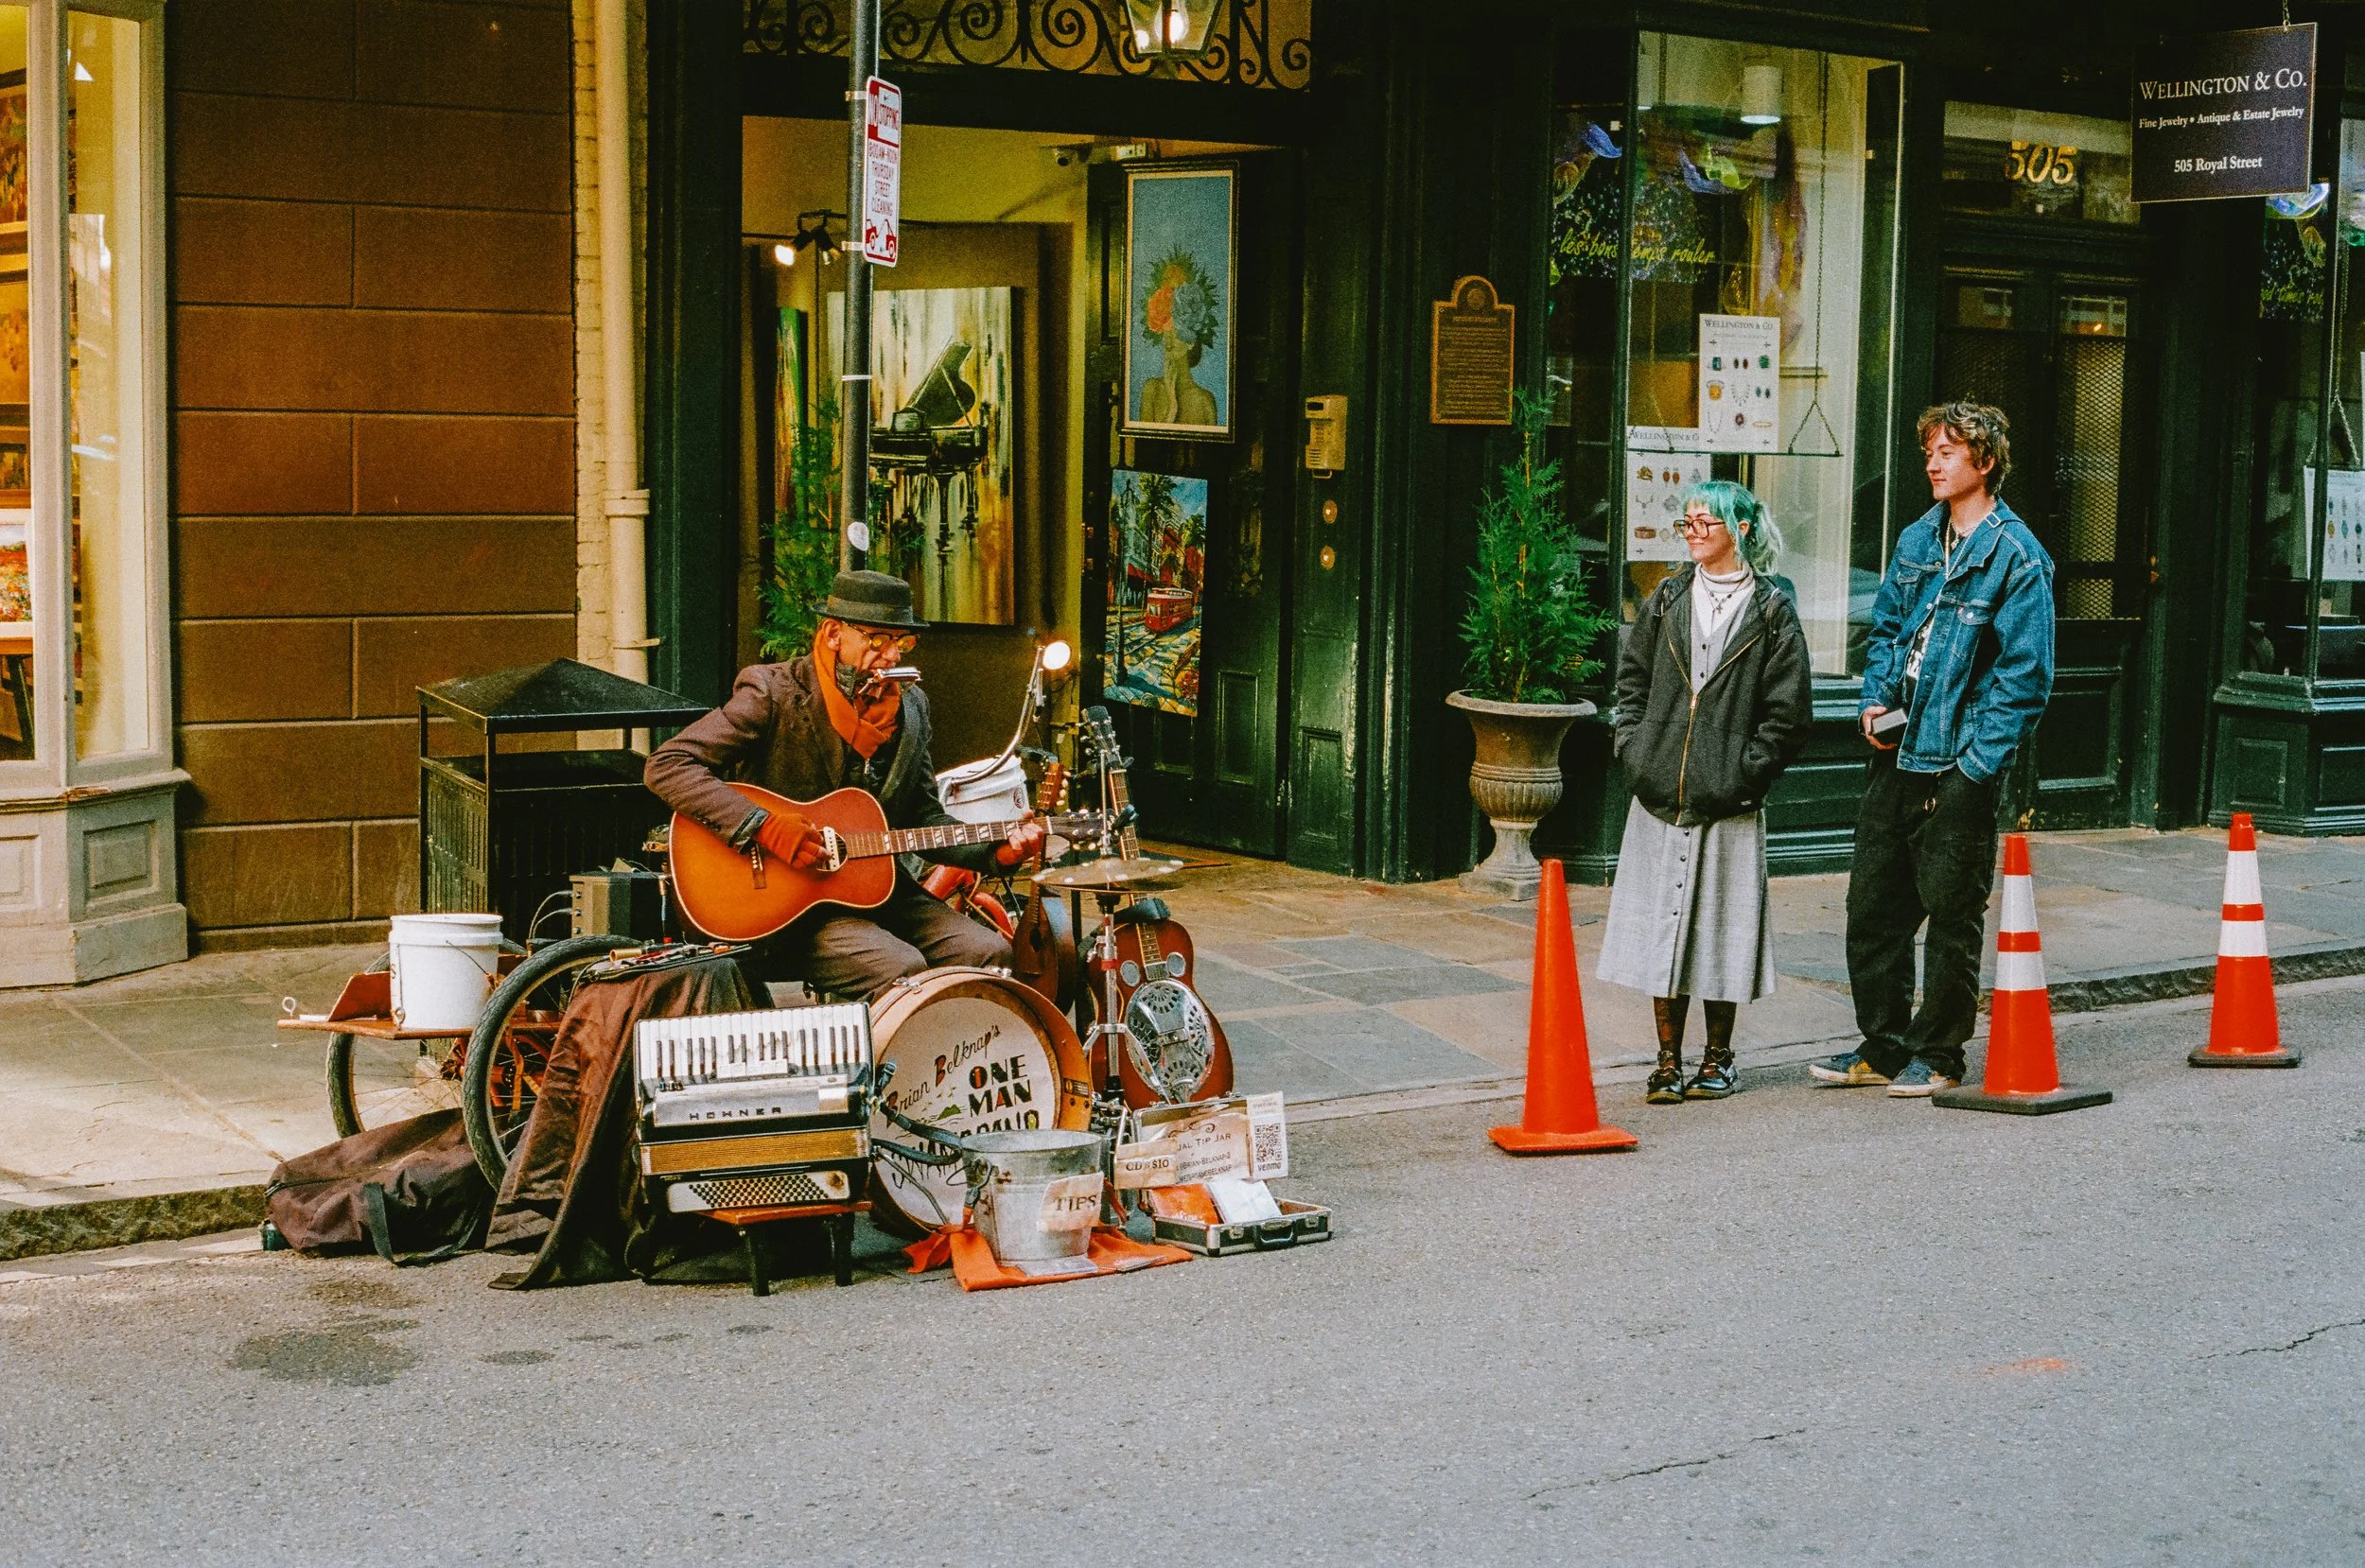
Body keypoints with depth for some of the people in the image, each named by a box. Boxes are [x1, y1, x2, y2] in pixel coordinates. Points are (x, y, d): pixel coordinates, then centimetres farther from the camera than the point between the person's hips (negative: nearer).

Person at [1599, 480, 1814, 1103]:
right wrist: (1636, 756, 1)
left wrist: (1745, 772, -9)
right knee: (1662, 923, 3)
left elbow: (1788, 712, -2)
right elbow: (1631, 683, 13)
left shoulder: (1772, 609, 1)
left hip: (1729, 801, -3)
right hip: (1660, 796, 3)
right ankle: (1668, 1061, 11)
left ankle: (1717, 1059, 17)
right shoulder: (1666, 600, 11)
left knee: (1722, 927, 3)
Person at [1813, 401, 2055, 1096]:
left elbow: (2025, 674, -13)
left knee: (1951, 914, 3)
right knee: (1872, 902, 11)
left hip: (1960, 765, -7)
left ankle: (1937, 1053, 15)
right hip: (1896, 752, 7)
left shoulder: (2016, 557, -10)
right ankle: (1882, 1045, 22)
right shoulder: (1917, 540, 11)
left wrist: (1976, 763, -16)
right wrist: (1876, 701, 2)